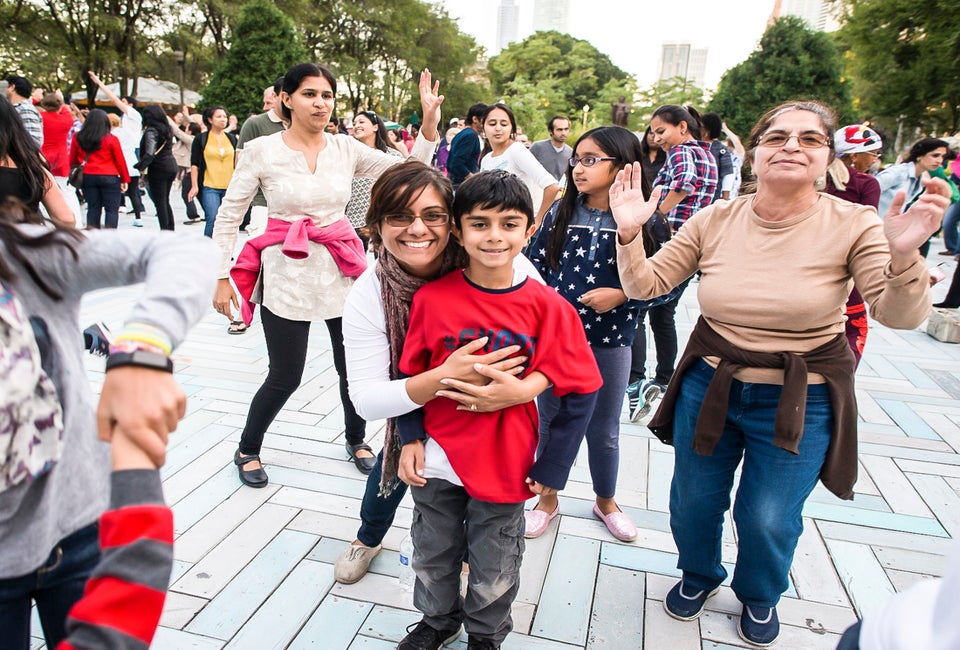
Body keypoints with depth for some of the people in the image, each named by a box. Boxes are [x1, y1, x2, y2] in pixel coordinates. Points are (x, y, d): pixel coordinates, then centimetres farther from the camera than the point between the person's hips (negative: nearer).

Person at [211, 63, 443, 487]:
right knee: (285, 378, 3)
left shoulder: (346, 149, 3)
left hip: (342, 270, 3)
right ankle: (247, 449, 33)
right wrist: (222, 277, -1)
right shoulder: (261, 151, -5)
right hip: (288, 276, -3)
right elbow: (228, 217, 1)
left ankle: (355, 440, 38)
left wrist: (429, 123, -13)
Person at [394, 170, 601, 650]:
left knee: (494, 570, 20)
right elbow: (410, 374, 0)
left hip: (505, 466, -1)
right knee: (433, 556, 24)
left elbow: (580, 393, -9)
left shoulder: (547, 308, -15)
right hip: (437, 460, 2)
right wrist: (410, 439, -5)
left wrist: (552, 468, -8)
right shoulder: (432, 297, -11)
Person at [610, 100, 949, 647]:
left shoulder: (853, 225, -12)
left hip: (800, 402, -2)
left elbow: (901, 315, -17)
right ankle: (699, 576, 50)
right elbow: (646, 285, -7)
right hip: (709, 387, 2)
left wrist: (904, 256, -37)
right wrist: (630, 233, -24)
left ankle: (761, 596, 46)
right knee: (693, 501, 16)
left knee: (769, 520, 10)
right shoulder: (715, 221, -7)